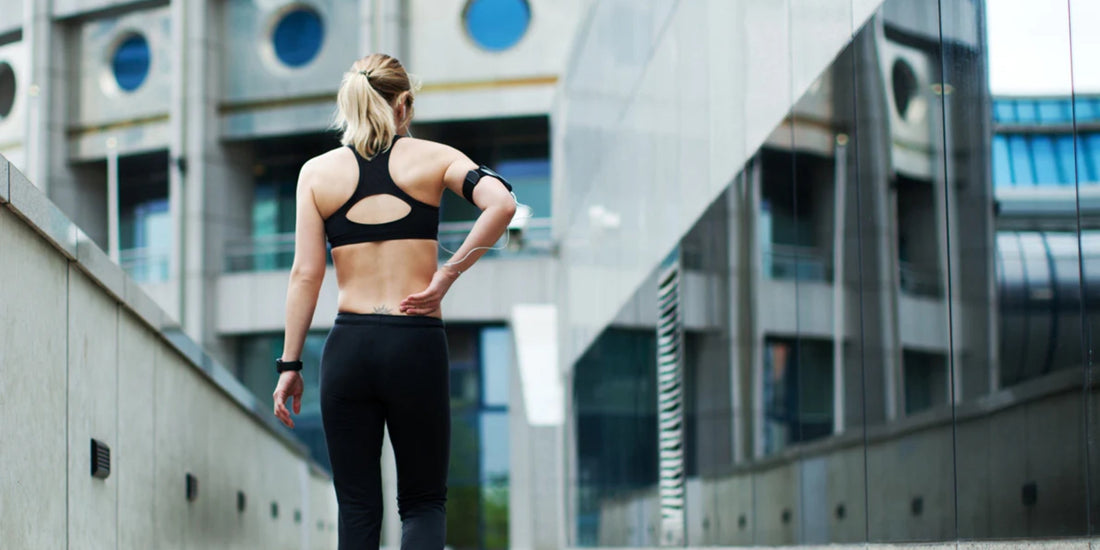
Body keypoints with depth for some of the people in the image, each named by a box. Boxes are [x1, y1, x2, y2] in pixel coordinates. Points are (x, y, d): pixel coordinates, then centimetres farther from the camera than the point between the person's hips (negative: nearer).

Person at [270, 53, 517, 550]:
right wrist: (448, 274, -7)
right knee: (423, 501, 11)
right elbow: (501, 204, -14)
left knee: (357, 506, 9)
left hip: (348, 348, 1)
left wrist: (289, 364, 4)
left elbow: (306, 274, 1)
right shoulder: (432, 158, 3)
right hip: (417, 344, -1)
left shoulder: (317, 172, 6)